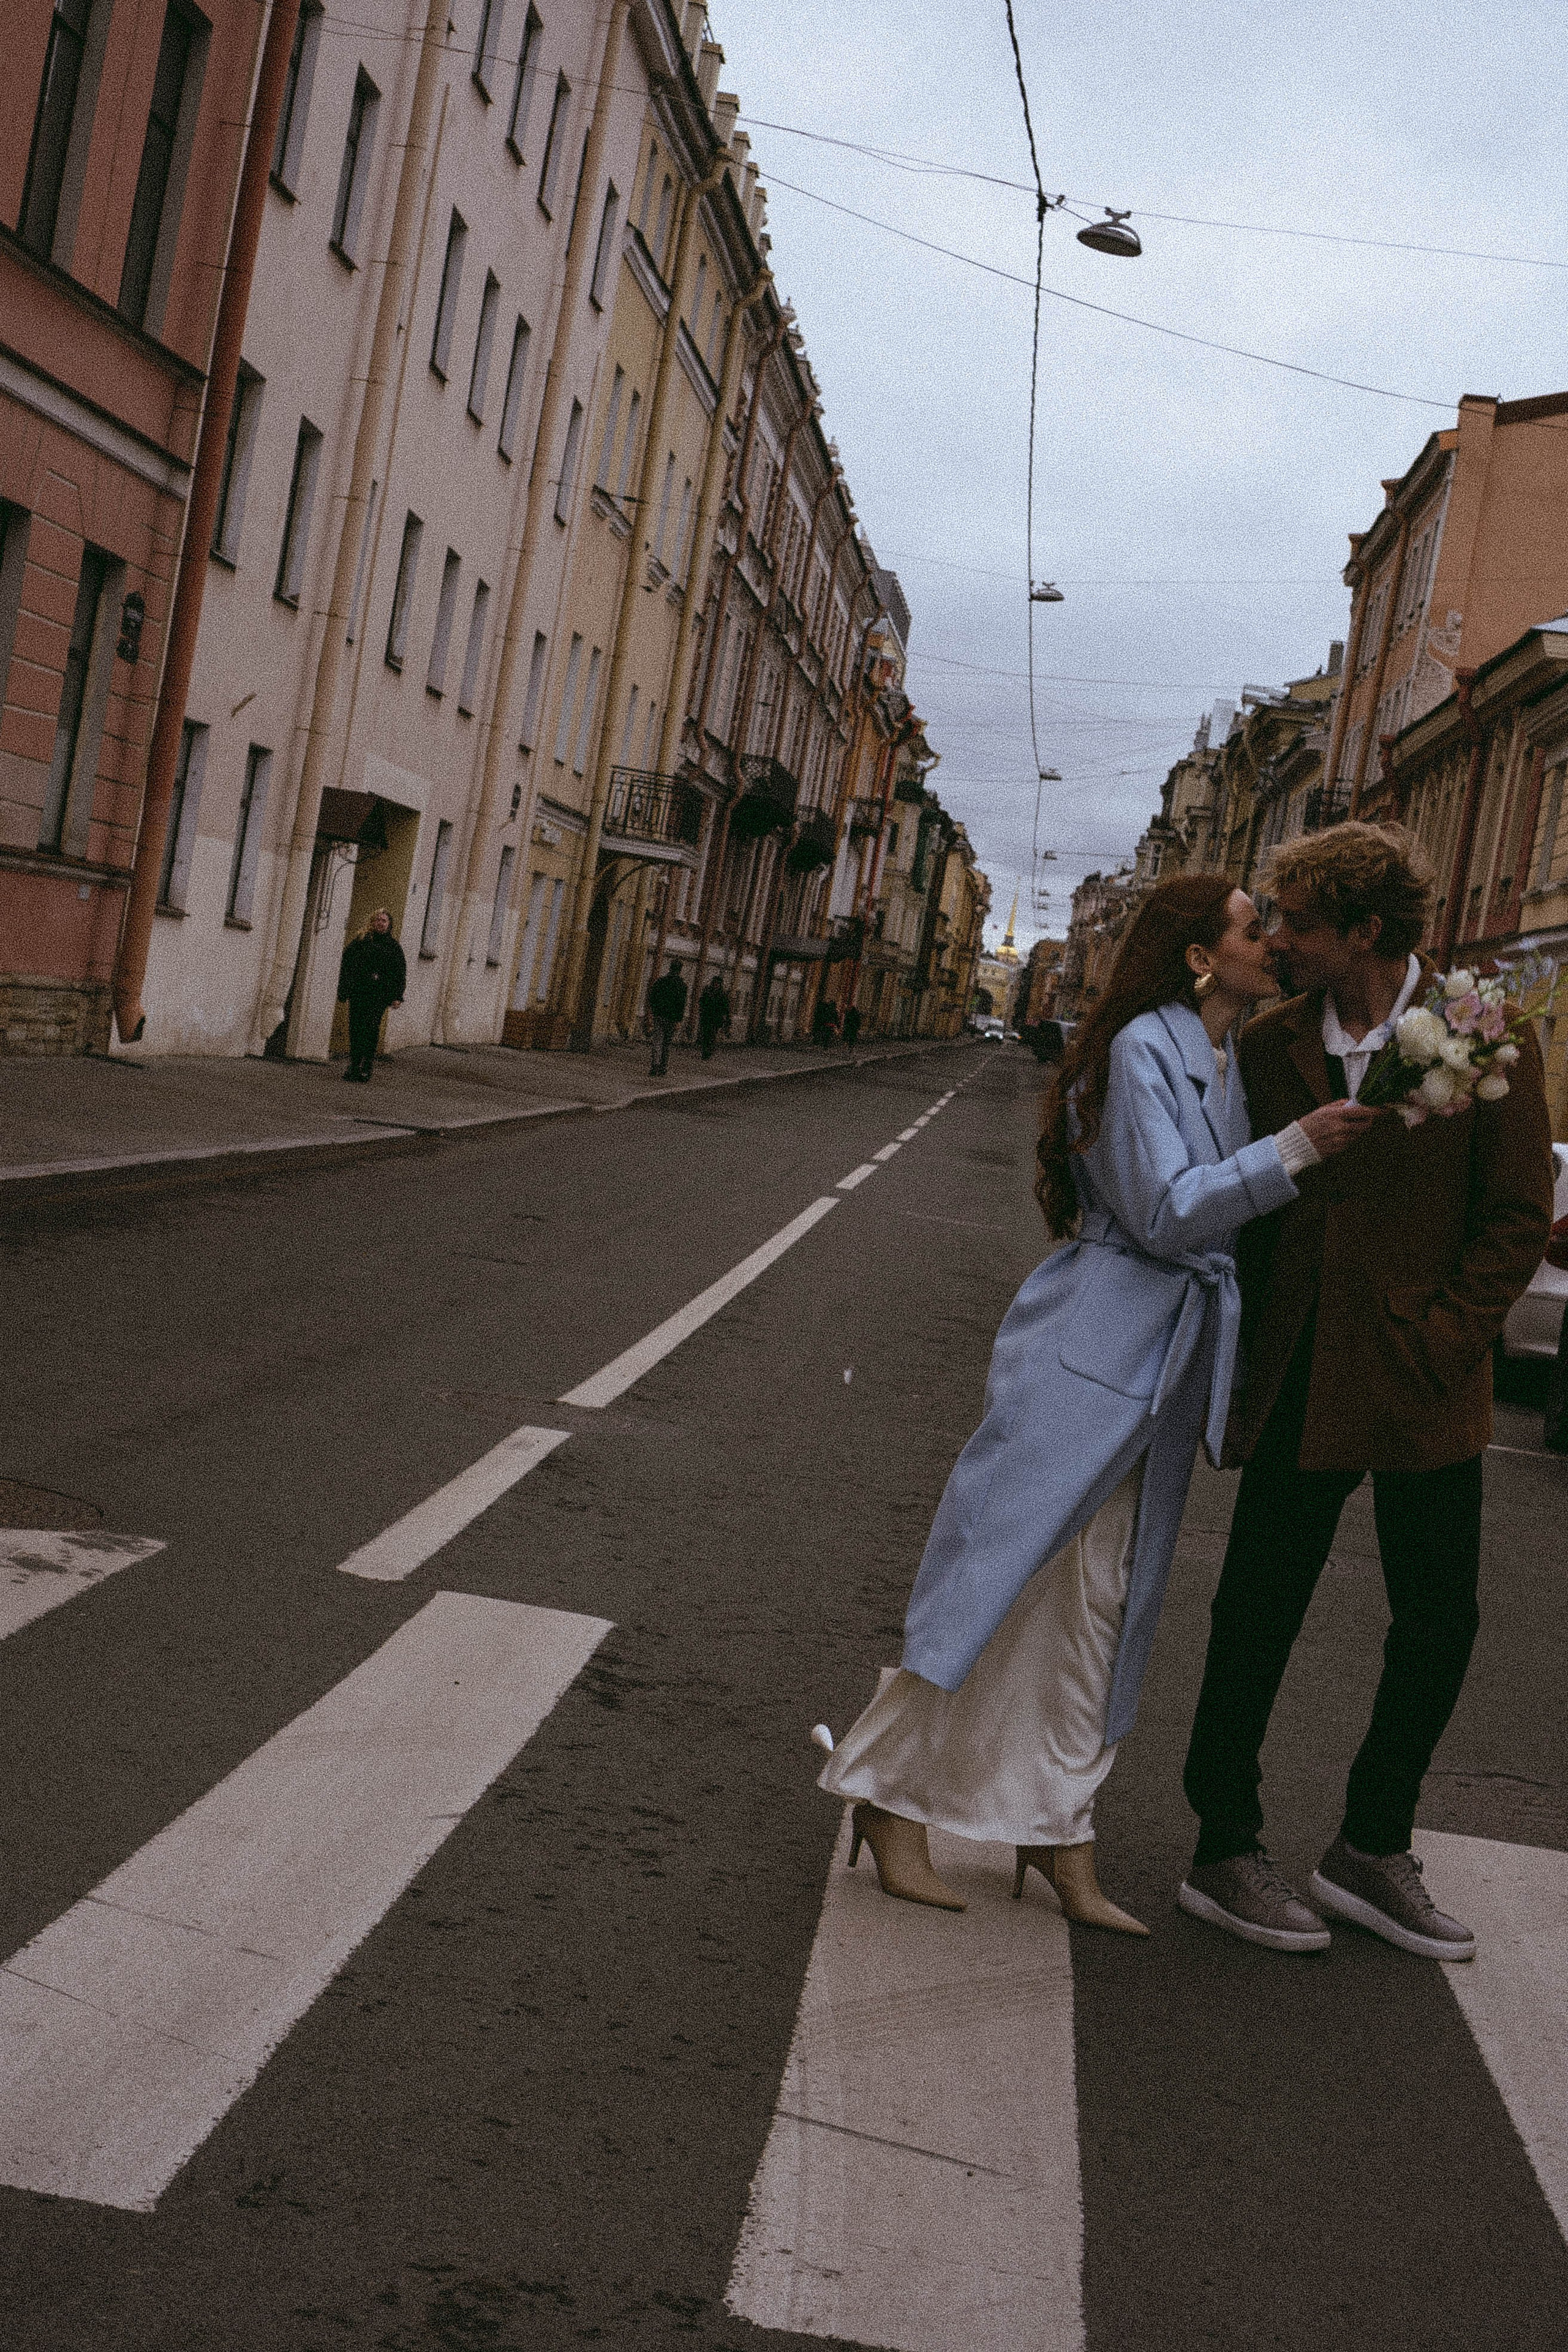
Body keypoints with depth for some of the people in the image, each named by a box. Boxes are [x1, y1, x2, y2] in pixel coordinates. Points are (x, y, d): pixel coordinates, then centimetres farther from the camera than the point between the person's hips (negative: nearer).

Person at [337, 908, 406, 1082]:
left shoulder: (393, 946, 9)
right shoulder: (360, 942, 7)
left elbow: (401, 972, 8)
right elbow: (346, 966, 5)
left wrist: (398, 996, -1)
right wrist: (343, 992, -2)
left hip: (380, 995, -1)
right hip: (359, 994, 1)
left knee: (372, 1030, -6)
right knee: (356, 1029, 1)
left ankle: (366, 1069, -3)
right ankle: (354, 1066, 11)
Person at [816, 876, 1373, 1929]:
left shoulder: (1229, 1063, 14)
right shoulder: (1143, 1049, -13)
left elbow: (1231, 1205, 15)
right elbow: (1163, 1212, -18)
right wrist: (1296, 1147, -20)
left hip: (1163, 1368, 8)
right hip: (1095, 1346, -8)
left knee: (1101, 1599, 11)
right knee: (1011, 1575, -4)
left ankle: (1059, 1831, 19)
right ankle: (893, 1798, 9)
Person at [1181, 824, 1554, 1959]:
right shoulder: (1270, 1044, 2)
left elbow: (1520, 1215, -5)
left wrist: (1437, 1345, -11)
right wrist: (1250, 1347, 1)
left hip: (1425, 1392, -1)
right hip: (1300, 1385, 1)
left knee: (1439, 1625, 7)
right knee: (1256, 1620, 5)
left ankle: (1372, 1852, 27)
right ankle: (1225, 1854, 21)